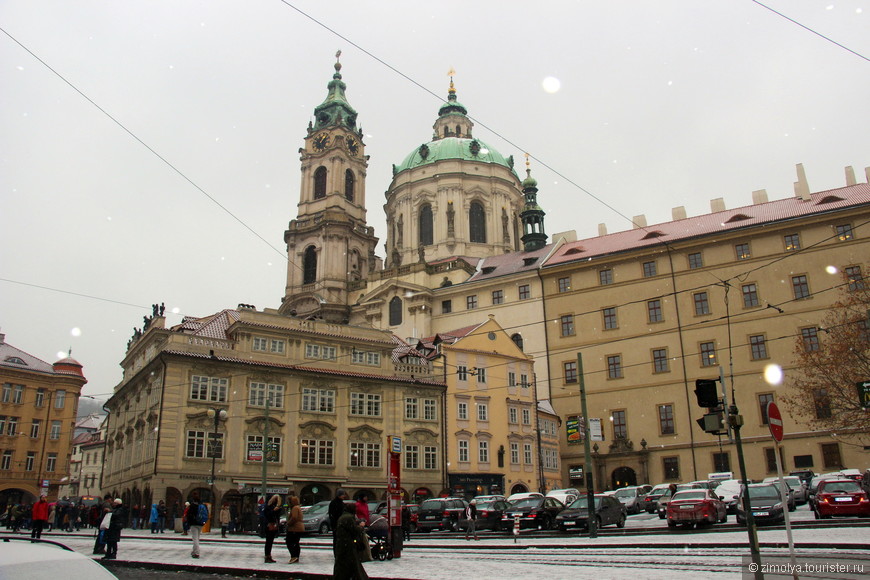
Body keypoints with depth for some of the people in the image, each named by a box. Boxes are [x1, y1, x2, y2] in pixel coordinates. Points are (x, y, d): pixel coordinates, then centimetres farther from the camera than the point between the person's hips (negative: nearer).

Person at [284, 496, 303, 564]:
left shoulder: (295, 508, -13)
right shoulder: (298, 508, 20)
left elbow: (294, 518, -24)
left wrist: (288, 523, -12)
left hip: (295, 528, -11)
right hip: (300, 528, 11)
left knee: (289, 543, -10)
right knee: (296, 543, 12)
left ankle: (294, 556, -19)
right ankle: (296, 558, 13)